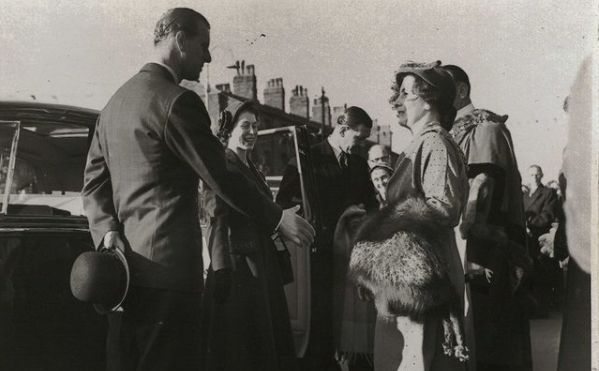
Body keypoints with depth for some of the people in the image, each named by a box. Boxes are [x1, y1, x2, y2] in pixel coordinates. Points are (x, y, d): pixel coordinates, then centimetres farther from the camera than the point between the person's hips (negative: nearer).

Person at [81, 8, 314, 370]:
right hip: (169, 268, -9)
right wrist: (278, 218, -3)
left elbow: (94, 182, 12)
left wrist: (107, 231, 0)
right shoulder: (177, 101, -12)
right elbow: (221, 177, -12)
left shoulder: (116, 101, 15)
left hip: (125, 267, 9)